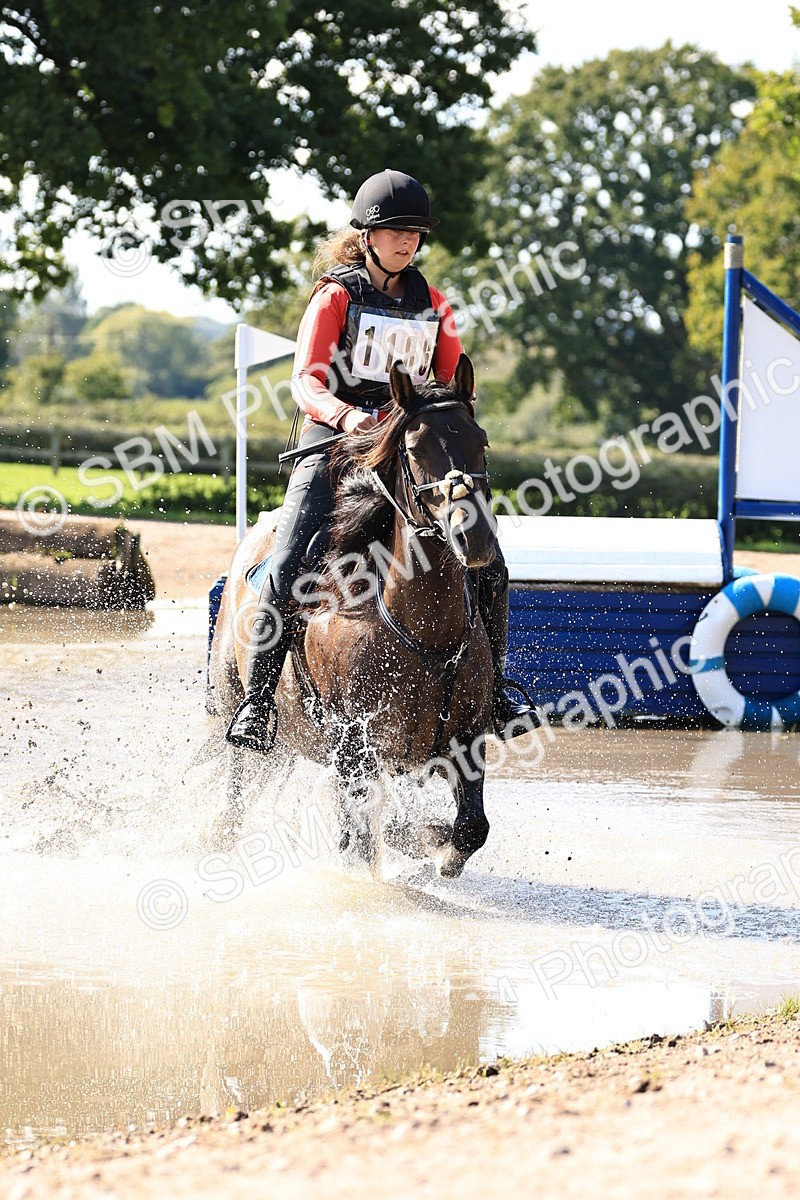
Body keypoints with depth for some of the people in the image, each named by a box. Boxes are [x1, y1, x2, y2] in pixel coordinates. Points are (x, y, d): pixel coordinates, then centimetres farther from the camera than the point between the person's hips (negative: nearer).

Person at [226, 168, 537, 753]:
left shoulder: (432, 304, 12)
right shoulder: (337, 296, -1)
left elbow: (455, 381, 16)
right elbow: (306, 380, -12)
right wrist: (344, 413, -33)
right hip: (334, 444, -4)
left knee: (489, 569, -6)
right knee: (287, 570, -21)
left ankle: (491, 688, 11)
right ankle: (257, 701, -13)